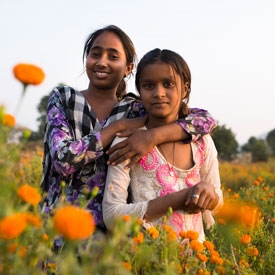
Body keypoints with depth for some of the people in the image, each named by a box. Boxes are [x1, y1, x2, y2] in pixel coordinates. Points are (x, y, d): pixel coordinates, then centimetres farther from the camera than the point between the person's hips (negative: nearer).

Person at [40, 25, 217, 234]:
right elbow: (64, 160, -12)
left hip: (108, 230, 0)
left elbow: (206, 119, -6)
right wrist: (119, 126, -11)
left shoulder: (135, 111, 4)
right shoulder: (63, 98, 3)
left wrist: (153, 135, -21)